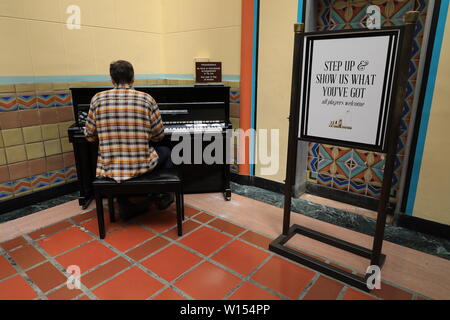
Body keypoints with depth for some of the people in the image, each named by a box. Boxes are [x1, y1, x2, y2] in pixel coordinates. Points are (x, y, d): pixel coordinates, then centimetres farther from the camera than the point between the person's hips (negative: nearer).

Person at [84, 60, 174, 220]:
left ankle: (126, 206, 32)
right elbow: (159, 135, 2)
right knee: (166, 151, 29)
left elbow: (90, 136, 7)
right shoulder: (146, 99, -5)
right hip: (141, 166, -1)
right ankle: (163, 195, 31)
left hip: (109, 169, 2)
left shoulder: (98, 99, -1)